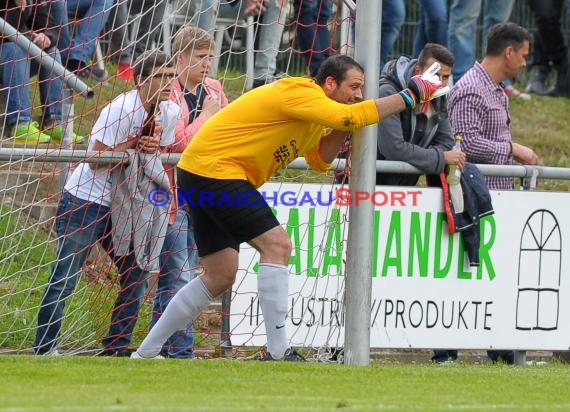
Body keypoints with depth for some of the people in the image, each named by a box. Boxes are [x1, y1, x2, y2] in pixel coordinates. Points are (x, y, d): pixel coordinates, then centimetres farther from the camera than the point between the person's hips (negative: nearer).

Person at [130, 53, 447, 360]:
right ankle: (278, 352, -17)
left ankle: (146, 352, 19)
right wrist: (410, 96, -23)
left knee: (220, 277, 12)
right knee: (276, 245, -16)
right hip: (214, 169, -11)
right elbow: (350, 117, -29)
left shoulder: (312, 111, 15)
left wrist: (342, 128, -1)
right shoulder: (301, 92, -17)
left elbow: (320, 160, 13)